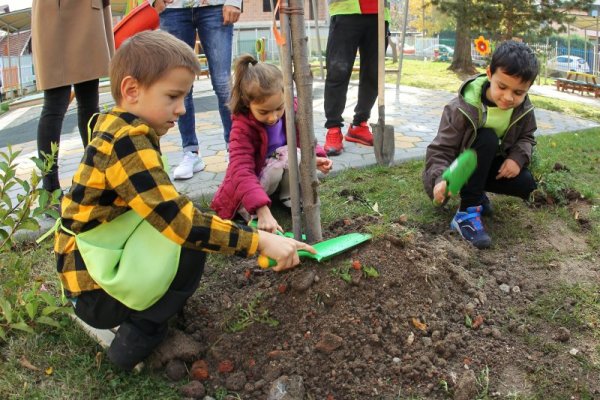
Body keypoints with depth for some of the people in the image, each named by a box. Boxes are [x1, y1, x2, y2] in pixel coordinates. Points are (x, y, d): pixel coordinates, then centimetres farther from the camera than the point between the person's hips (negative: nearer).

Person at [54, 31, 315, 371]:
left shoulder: (115, 126, 4)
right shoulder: (128, 140, -25)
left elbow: (161, 206, 10)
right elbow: (177, 220, -32)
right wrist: (259, 241, -29)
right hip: (96, 291, -9)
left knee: (195, 231, 10)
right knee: (192, 244, -18)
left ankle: (136, 318, 8)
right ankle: (140, 333, -7)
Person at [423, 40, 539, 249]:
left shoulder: (523, 110, -12)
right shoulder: (463, 108, -28)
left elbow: (526, 137, 5)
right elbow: (440, 149, -27)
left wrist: (518, 157, -19)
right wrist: (441, 179, -46)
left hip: (489, 165, 5)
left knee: (526, 184, -19)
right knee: (487, 138, -33)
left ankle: (477, 191, 11)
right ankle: (467, 213, -28)